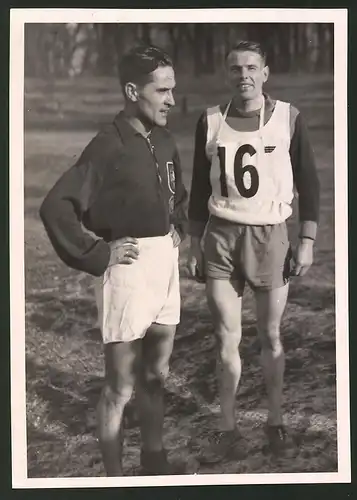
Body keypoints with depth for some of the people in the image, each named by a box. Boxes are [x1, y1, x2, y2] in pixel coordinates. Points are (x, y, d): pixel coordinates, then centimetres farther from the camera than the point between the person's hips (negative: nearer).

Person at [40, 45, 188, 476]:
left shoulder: (164, 142, 7)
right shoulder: (108, 146, -17)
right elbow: (55, 207, -24)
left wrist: (177, 229, 13)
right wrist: (98, 255, -18)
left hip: (165, 267, 8)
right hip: (128, 269, -8)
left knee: (155, 375, 21)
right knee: (120, 388, 4)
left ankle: (153, 459, 39)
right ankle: (114, 477, 18)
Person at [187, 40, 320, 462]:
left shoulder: (288, 119, 0)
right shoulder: (210, 122, 5)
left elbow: (308, 184, 4)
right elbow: (199, 189, 11)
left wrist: (307, 242, -2)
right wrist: (194, 246, 9)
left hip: (270, 236, -1)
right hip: (220, 237, 1)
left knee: (270, 337, 6)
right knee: (226, 338, 1)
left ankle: (275, 422, 23)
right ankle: (228, 431, 13)